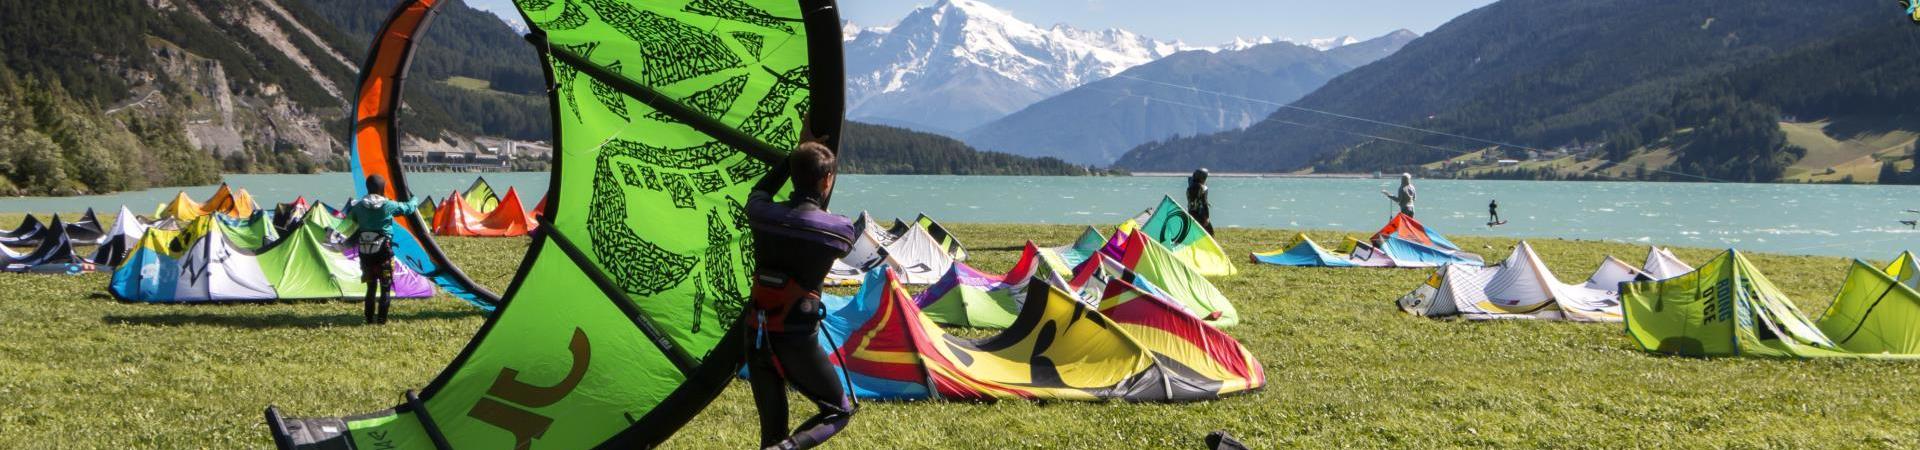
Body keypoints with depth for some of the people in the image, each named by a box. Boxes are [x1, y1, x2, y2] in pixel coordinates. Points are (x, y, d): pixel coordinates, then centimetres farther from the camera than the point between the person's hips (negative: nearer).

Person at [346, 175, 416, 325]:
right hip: (383, 250, -4)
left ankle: (370, 318, 17)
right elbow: (408, 208, 7)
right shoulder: (388, 205, -8)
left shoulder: (359, 206, 0)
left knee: (371, 285, 16)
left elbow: (351, 216, 21)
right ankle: (382, 318, 3)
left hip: (365, 251, 4)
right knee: (386, 286, 6)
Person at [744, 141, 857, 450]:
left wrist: (794, 157, 26)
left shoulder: (761, 214, -1)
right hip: (797, 340, -4)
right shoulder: (840, 229, -10)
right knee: (840, 411, 13)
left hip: (756, 338, 4)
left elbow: (759, 193, 25)